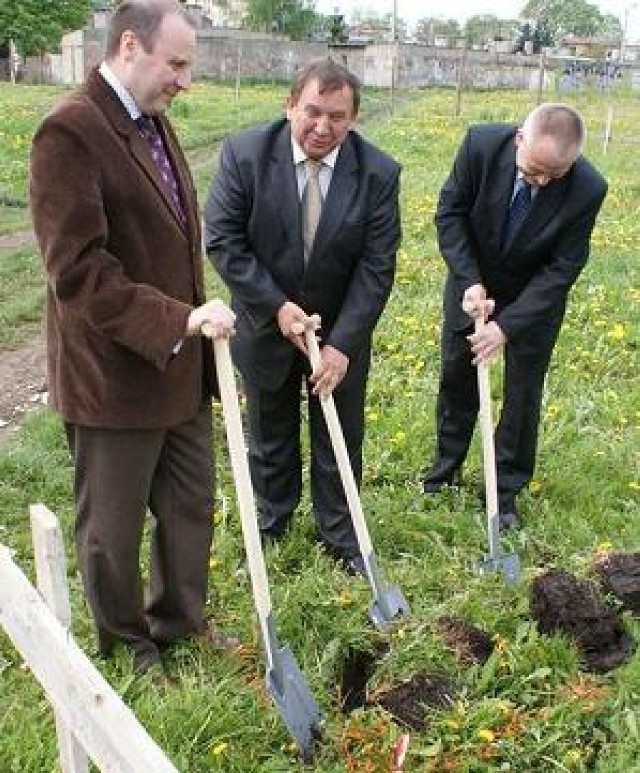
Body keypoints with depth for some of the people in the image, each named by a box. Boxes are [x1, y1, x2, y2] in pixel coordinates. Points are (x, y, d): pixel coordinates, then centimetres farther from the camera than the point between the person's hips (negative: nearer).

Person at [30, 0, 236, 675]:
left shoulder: (154, 123, 9)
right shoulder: (70, 132, -18)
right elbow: (78, 271, -24)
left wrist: (196, 328, 16)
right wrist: (180, 319, -26)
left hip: (180, 370, 8)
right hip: (115, 379, -8)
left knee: (191, 507, 20)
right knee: (112, 530, 13)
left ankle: (179, 621, 42)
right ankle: (124, 646, 37)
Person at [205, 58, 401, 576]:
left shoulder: (378, 173, -15)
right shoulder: (244, 154, -17)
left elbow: (377, 266, -15)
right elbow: (222, 240, -14)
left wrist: (343, 343, -21)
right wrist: (276, 305, -21)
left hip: (342, 333, 0)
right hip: (266, 325, 0)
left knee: (340, 442, 14)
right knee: (271, 440, 18)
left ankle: (341, 536, 35)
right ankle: (271, 527, 41)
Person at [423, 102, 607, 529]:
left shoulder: (588, 189, -29)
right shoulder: (482, 143, -27)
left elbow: (562, 269, -22)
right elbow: (451, 211, -14)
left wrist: (507, 325, -27)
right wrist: (469, 282, -22)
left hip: (536, 298, -1)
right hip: (474, 284, 2)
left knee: (523, 393, 5)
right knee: (456, 377, 14)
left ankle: (507, 488, 23)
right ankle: (447, 463, 36)